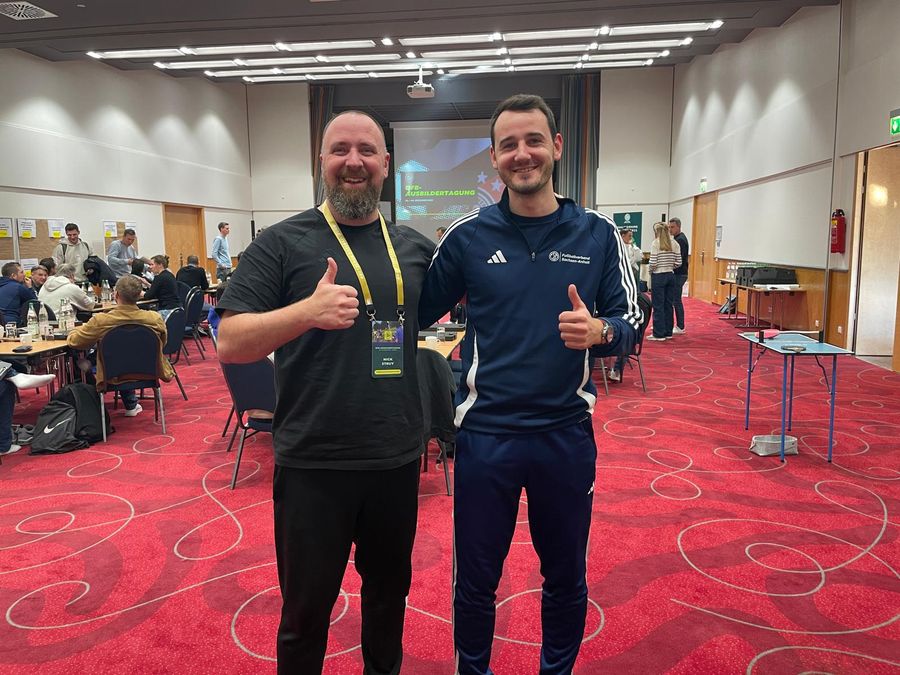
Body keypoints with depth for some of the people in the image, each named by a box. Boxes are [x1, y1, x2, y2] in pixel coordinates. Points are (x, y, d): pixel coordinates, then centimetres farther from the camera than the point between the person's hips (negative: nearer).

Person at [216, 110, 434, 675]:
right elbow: (230, 344, -13)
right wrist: (308, 311, -30)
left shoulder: (416, 248, 5)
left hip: (398, 458, 4)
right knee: (307, 611, 14)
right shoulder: (282, 243, -6)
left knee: (390, 590, 24)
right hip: (313, 464, -3)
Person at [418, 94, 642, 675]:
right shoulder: (468, 236, -2)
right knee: (475, 582, 15)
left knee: (566, 578, 20)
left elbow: (631, 321, 1)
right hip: (485, 433, -1)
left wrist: (599, 331, -20)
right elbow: (418, 314, 1)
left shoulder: (598, 234, 0)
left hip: (567, 433, 1)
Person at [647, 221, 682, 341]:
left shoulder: (655, 243, -11)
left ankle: (659, 334, 4)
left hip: (658, 276, -6)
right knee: (669, 305, 12)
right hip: (670, 276, 6)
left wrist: (650, 271, 3)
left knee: (658, 306, 1)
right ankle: (668, 332, 19)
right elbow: (678, 263, 2)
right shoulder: (674, 244, 4)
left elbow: (653, 263, -15)